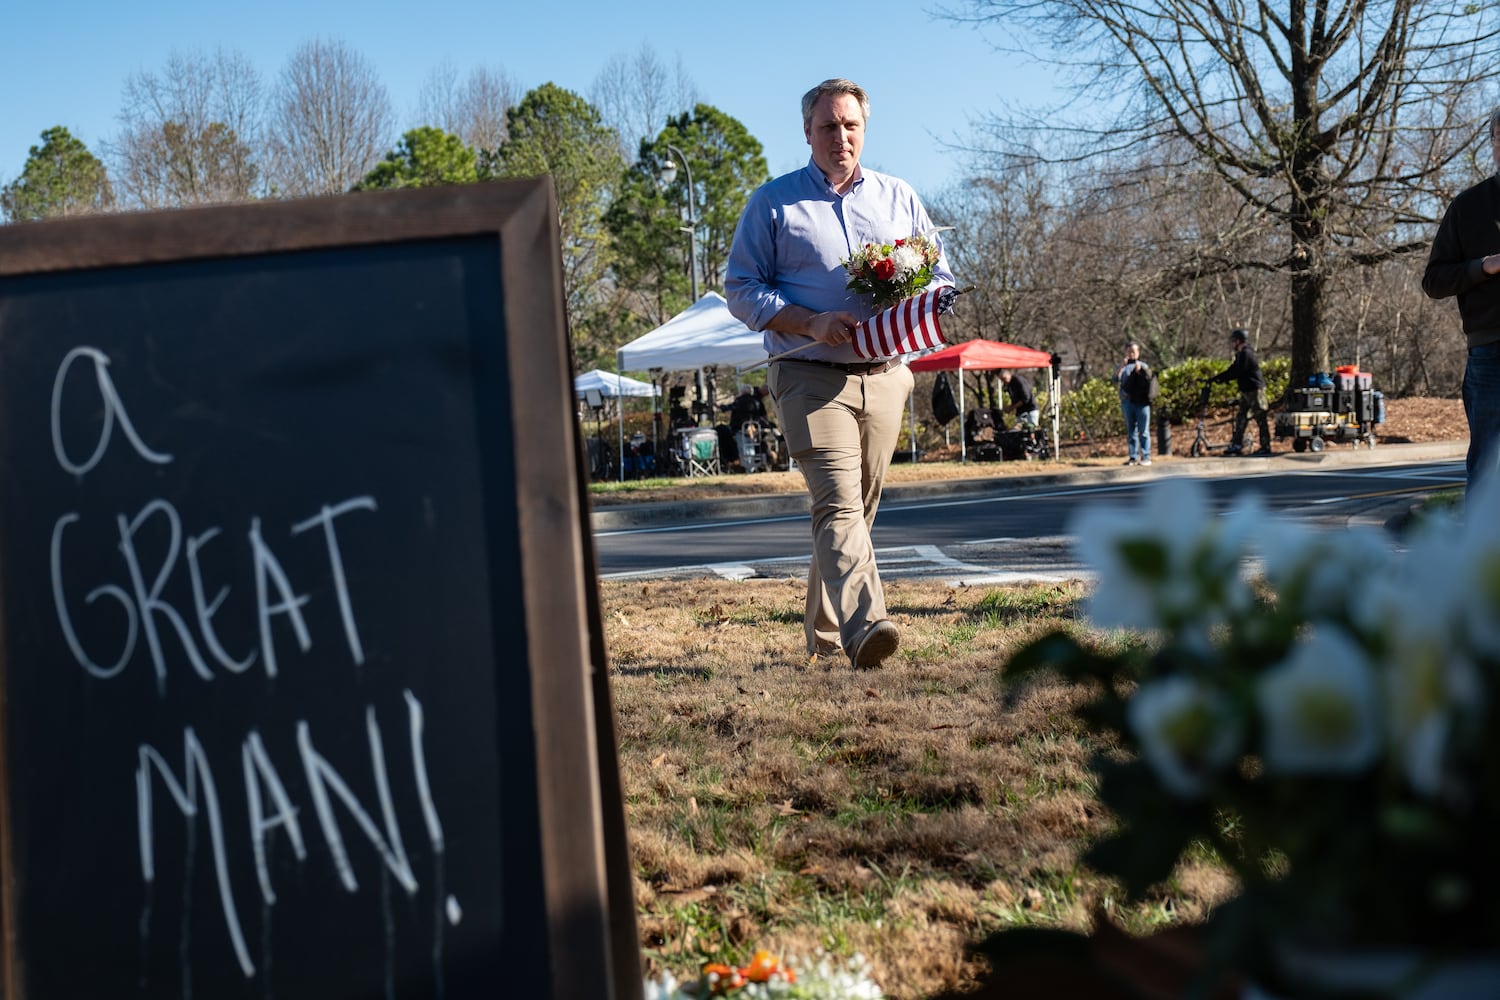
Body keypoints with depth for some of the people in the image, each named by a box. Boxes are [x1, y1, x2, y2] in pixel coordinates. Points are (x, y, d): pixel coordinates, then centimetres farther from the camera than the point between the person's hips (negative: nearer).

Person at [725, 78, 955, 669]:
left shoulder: (899, 198, 16)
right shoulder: (773, 202, 6)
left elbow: (941, 277, 17)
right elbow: (740, 287, 2)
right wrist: (813, 323, -13)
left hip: (885, 377, 4)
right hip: (811, 378, -4)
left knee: (858, 510, 9)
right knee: (838, 504, -19)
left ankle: (824, 635, 22)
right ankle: (864, 628, -31)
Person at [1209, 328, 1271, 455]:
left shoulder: (1246, 354, -18)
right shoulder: (1241, 354, 14)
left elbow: (1236, 372, -23)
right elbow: (1233, 370, 15)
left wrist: (1217, 378, -18)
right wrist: (1218, 378, 4)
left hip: (1255, 390, -10)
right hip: (1247, 391, 10)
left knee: (1260, 418, -4)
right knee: (1240, 416, 9)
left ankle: (1265, 446, 0)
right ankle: (1237, 445, 11)